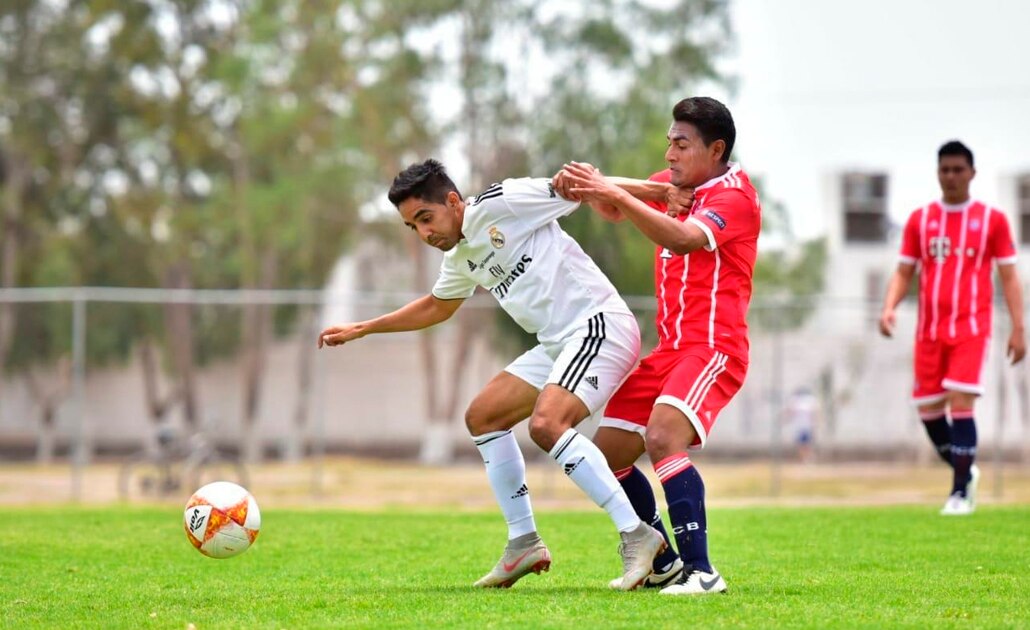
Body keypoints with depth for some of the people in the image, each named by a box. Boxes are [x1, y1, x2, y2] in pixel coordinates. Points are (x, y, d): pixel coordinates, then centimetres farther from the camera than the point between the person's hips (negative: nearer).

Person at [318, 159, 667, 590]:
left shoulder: (501, 204, -11)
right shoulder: (459, 255, 16)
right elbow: (436, 307, 36)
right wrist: (361, 330, 37)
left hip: (599, 324, -10)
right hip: (558, 343, 10)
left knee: (546, 424, -28)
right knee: (482, 416, 14)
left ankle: (636, 535, -23)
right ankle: (524, 544, 15)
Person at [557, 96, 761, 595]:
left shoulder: (734, 196, -11)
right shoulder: (671, 184, 14)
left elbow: (681, 239, -28)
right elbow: (616, 212, 24)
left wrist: (615, 193, -32)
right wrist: (588, 188, -1)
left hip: (713, 348, -9)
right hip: (671, 348, 9)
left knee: (662, 438, -30)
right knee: (607, 453, 7)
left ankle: (699, 570, -30)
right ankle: (661, 564, 19)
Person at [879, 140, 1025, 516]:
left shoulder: (992, 220, 1)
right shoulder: (920, 220, 8)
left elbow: (1009, 276, 3)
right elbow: (904, 272, 10)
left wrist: (1018, 329, -3)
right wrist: (889, 308, -9)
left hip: (972, 328, -3)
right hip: (930, 330, 4)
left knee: (961, 404, -15)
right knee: (928, 408, 3)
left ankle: (960, 492, -9)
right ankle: (965, 472, 26)